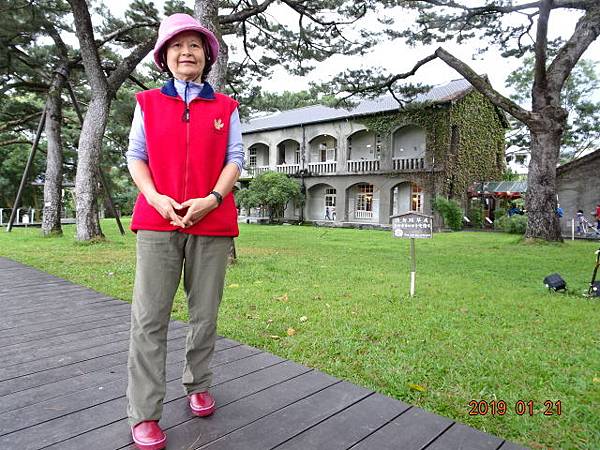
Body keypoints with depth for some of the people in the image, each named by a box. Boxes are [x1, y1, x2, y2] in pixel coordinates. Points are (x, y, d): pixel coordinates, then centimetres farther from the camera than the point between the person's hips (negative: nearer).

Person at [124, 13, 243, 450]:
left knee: (205, 313, 8)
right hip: (157, 219, 0)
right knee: (149, 317, -2)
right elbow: (136, 155, 8)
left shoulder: (226, 106, 12)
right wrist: (155, 198, -10)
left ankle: (198, 385, 29)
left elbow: (235, 158, 5)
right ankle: (144, 414, 8)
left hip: (211, 221, 1)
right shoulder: (148, 102, 13)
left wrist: (211, 199, -11)